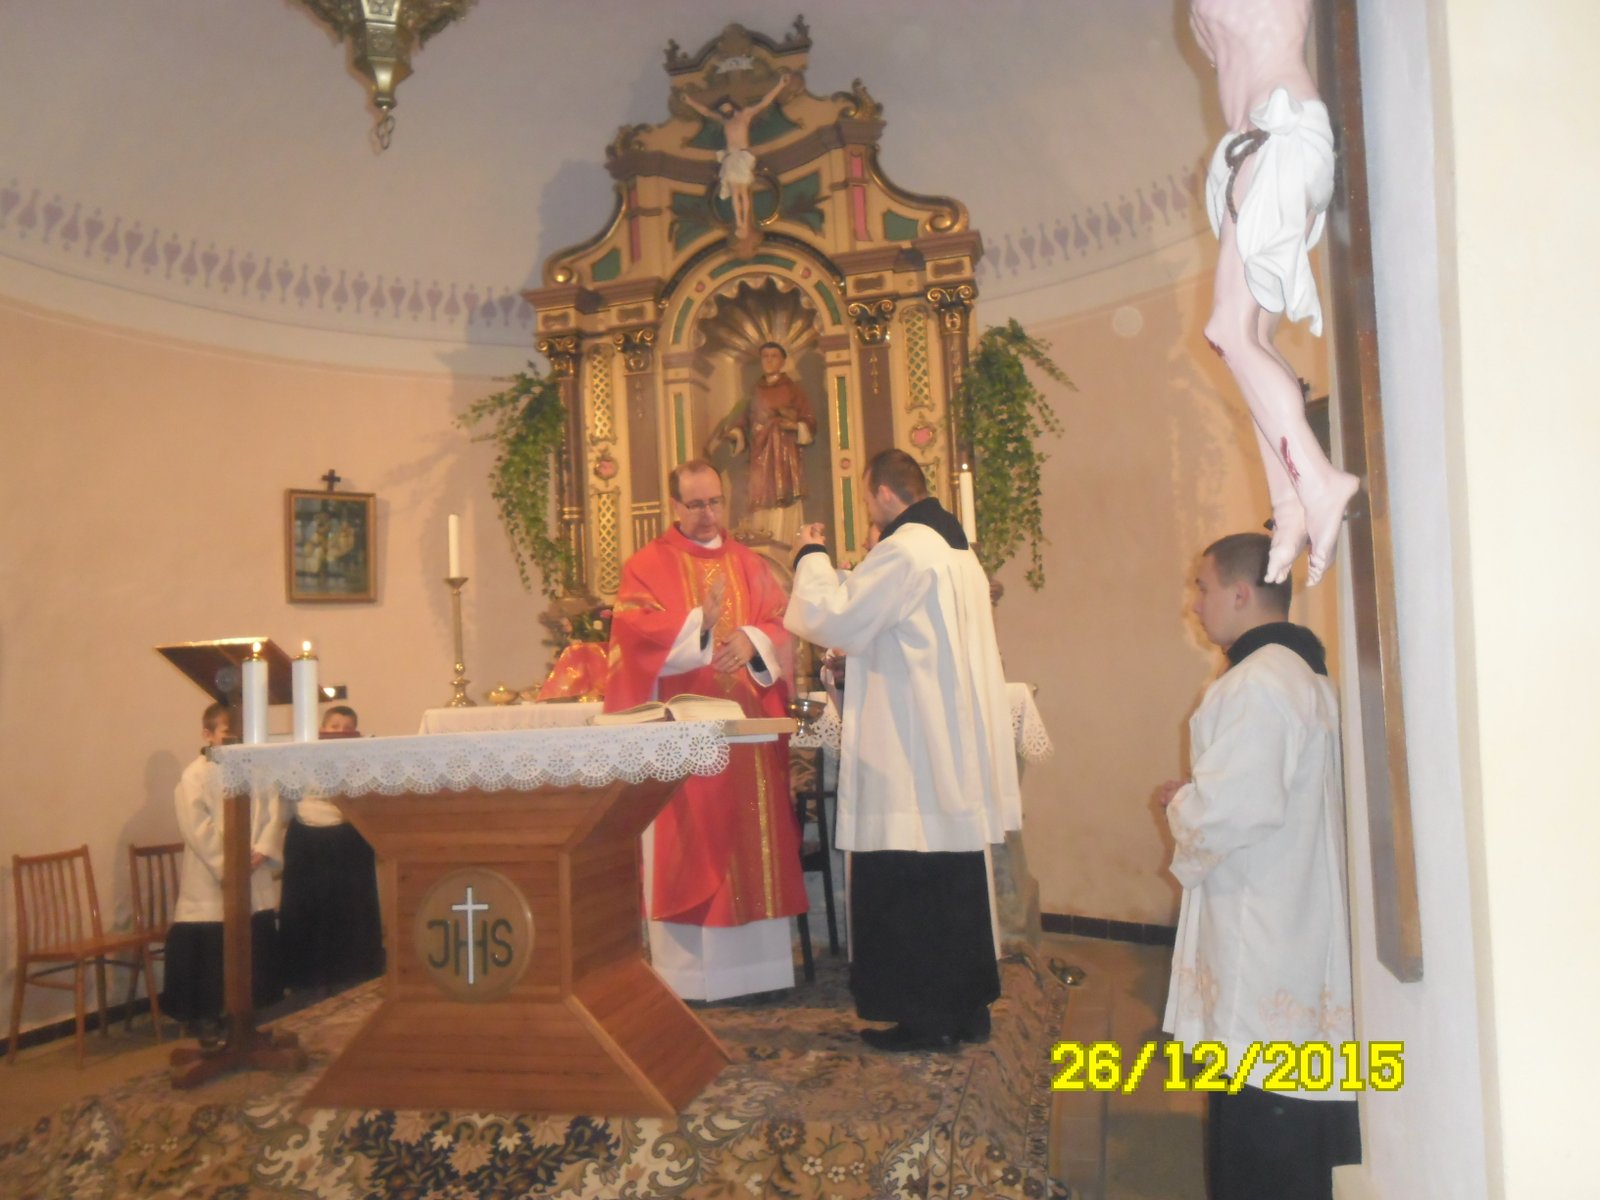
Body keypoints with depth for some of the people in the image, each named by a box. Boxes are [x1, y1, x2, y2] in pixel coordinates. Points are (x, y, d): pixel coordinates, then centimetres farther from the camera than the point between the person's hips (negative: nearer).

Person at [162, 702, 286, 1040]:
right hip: (210, 879, -4)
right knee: (211, 951, 2)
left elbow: (272, 814, 3)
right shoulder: (194, 776, -7)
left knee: (255, 946, 11)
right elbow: (198, 828, -14)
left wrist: (262, 851, -12)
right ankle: (206, 1016, 16)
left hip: (254, 878, 5)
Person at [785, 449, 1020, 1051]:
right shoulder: (958, 550, 14)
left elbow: (833, 618, -15)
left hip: (910, 756, -9)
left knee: (905, 892, 1)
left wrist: (811, 558, 0)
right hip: (957, 754, 10)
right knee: (957, 887, 16)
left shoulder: (904, 550, -16)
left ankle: (923, 1016, 10)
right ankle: (968, 1006, 25)